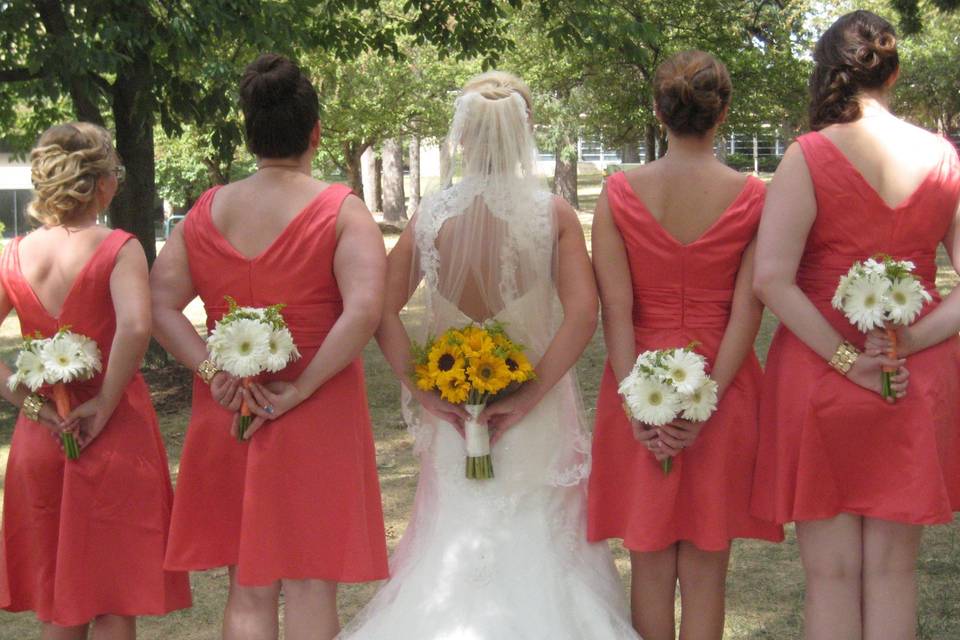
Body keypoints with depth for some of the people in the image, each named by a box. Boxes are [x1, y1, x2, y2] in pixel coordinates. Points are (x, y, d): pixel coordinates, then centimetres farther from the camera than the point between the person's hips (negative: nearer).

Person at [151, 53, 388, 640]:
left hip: (227, 416, 4)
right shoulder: (341, 210, -7)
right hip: (317, 422, -3)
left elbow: (160, 305, 0)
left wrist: (212, 371, -7)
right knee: (309, 586, 6)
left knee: (249, 591, 14)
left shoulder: (206, 211, 5)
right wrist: (301, 389, -16)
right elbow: (364, 311, -20)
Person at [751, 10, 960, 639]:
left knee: (832, 574, 7)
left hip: (820, 377, -3)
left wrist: (846, 360, -16)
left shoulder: (809, 157, -10)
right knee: (893, 571, 14)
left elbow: (771, 278, -20)